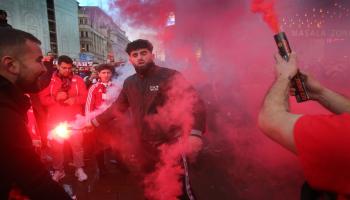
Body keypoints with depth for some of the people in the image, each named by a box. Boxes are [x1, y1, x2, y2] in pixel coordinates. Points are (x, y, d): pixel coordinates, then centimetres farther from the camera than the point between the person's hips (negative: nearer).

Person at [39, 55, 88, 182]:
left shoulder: (78, 80, 2)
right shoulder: (49, 80, 0)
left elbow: (85, 97, -1)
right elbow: (42, 99, -2)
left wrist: (75, 99, -20)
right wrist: (56, 98, -18)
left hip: (74, 119, 0)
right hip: (55, 119, 0)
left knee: (77, 144, 6)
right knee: (56, 145, 8)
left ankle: (79, 169, 18)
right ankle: (58, 170, 23)